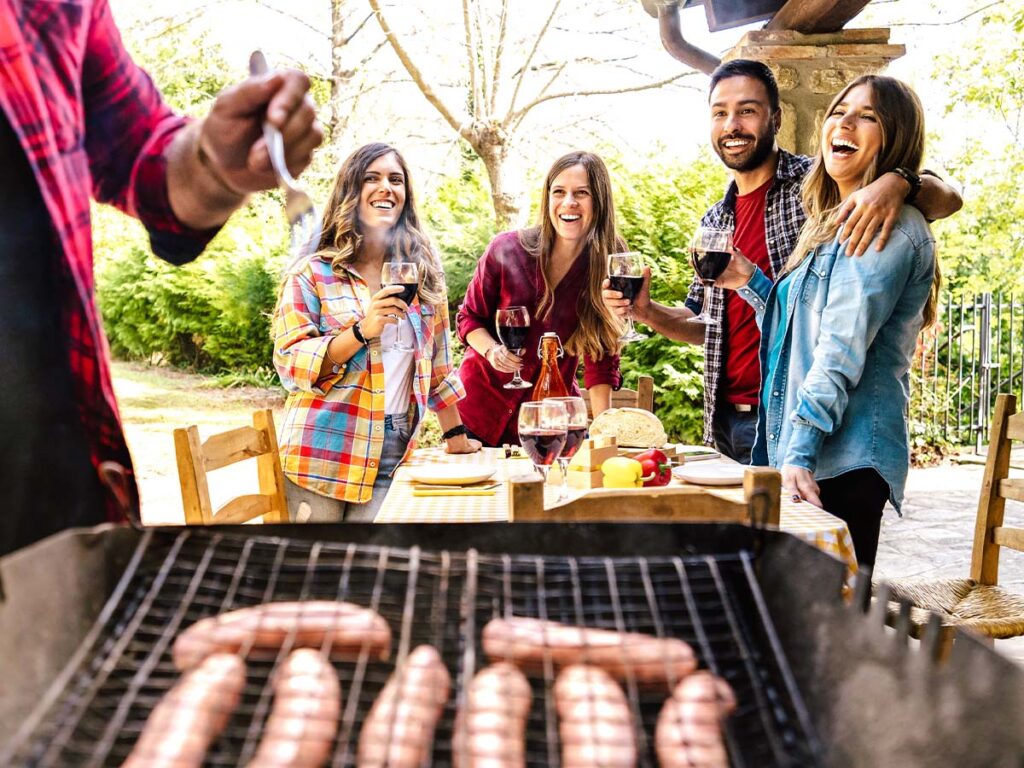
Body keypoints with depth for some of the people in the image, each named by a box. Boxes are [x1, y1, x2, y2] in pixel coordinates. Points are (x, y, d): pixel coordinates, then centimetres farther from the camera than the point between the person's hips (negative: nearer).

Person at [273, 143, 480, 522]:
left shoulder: (423, 270, 8)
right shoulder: (311, 274, -2)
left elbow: (436, 363, 13)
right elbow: (290, 365, -9)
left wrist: (456, 434, 13)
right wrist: (363, 330, -21)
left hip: (390, 458, 2)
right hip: (321, 456, -2)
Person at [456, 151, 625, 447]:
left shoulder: (611, 267, -9)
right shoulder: (506, 249, -11)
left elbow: (602, 360, -4)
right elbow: (469, 317, 2)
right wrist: (492, 350, -18)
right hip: (481, 405, 0)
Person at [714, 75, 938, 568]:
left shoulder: (888, 224, -9)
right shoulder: (835, 224, 21)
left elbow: (843, 349, -19)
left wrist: (799, 451, -24)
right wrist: (750, 282, 13)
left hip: (842, 461, -9)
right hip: (796, 453, 9)